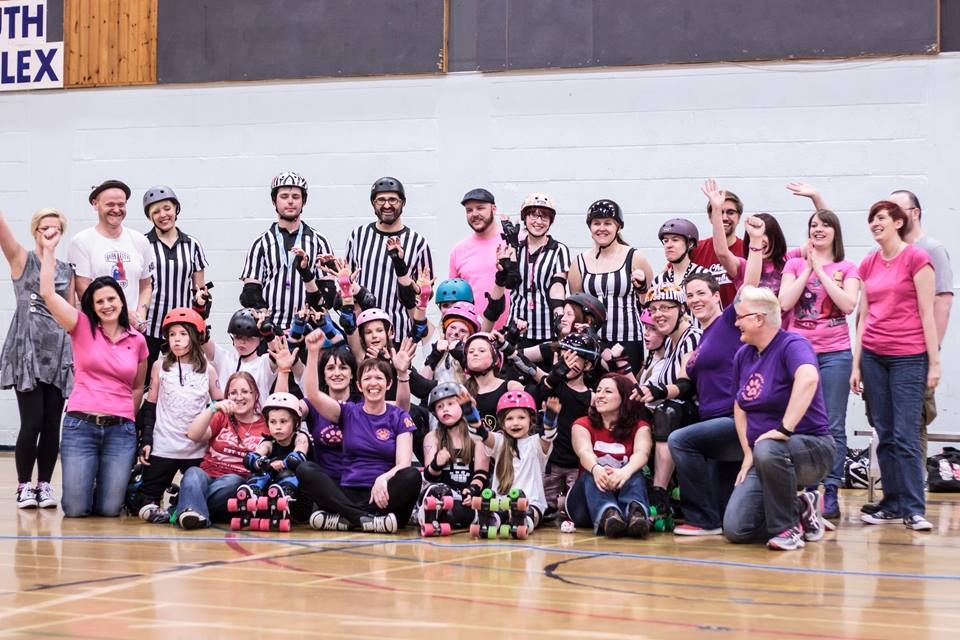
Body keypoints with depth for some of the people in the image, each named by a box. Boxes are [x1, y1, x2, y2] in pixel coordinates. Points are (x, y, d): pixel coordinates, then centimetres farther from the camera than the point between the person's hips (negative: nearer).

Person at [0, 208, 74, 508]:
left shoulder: (67, 270, 14)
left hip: (59, 353, 4)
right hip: (27, 350, -3)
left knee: (52, 424, 2)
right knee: (32, 422, -7)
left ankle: (44, 484, 13)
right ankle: (24, 486, 6)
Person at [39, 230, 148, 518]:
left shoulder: (137, 341, 8)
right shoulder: (82, 328, 3)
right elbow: (47, 292, -8)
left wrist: (125, 419, 12)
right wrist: (49, 249, -6)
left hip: (121, 430, 1)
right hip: (80, 426, -1)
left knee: (109, 509, -6)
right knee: (75, 509, -6)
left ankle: (115, 481, 30)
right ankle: (82, 481, 30)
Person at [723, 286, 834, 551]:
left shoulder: (792, 344, -14)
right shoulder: (743, 355, 9)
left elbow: (808, 379, -36)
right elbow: (740, 407, 16)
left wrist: (785, 429, -40)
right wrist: (748, 454, 5)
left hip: (810, 447, -7)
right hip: (762, 458, 7)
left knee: (768, 451, -42)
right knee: (735, 529, -10)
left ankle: (788, 527, -18)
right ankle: (800, 510, 16)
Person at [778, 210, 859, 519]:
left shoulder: (846, 268, 6)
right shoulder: (795, 264, 9)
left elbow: (848, 304, -11)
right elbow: (785, 303, -4)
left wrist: (820, 270, -8)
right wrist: (807, 268, -5)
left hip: (834, 353, -1)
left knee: (833, 426, -1)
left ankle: (831, 494, 1)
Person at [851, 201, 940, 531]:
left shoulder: (916, 258, -4)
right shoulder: (868, 264, 11)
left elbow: (927, 313, -6)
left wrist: (934, 362, -9)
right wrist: (856, 365, 10)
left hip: (909, 358, -5)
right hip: (873, 356, 5)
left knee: (906, 435, -7)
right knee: (885, 435, 7)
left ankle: (914, 509, -3)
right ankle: (891, 505, 13)